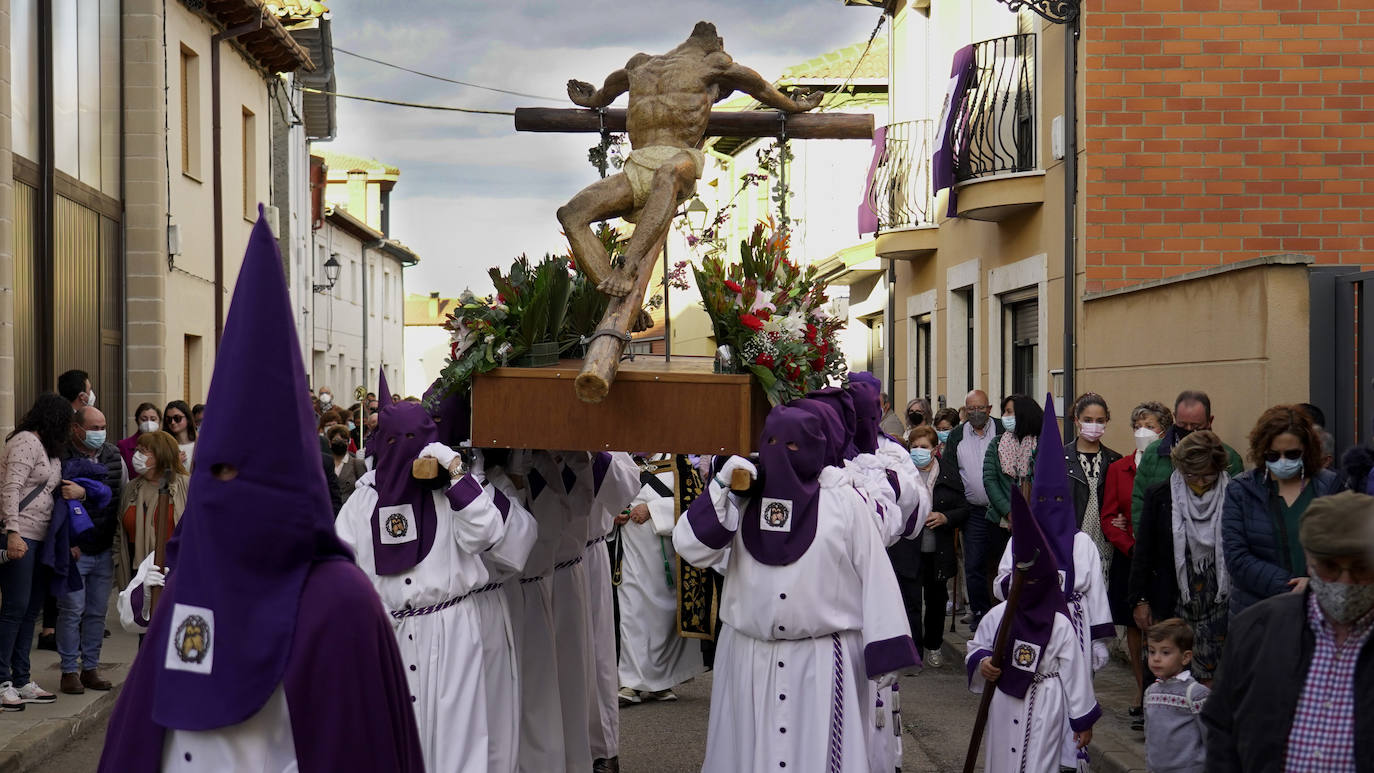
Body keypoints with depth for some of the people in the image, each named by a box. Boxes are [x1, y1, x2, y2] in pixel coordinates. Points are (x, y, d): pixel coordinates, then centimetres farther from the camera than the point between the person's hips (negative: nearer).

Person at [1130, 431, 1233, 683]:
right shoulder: (1160, 497, 2)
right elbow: (1143, 551, 5)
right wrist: (1140, 600, 2)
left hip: (1220, 603, -1)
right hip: (1172, 603, 1)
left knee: (1210, 676, -2)